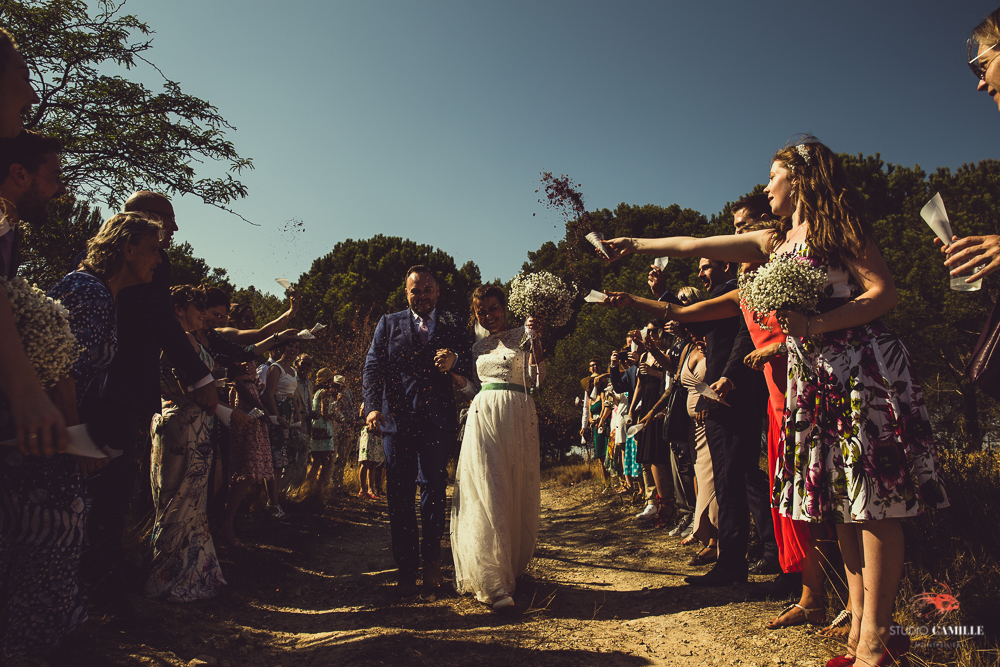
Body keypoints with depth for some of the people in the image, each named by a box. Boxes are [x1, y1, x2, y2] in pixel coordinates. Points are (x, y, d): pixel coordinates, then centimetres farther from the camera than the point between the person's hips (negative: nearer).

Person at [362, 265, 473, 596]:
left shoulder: (453, 326, 12)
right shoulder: (389, 323, 13)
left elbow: (472, 367, 8)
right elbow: (373, 366, 4)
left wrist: (454, 362, -15)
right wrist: (373, 406, -12)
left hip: (438, 420, 0)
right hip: (397, 419, 1)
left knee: (434, 488, 2)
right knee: (399, 493, 3)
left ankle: (431, 560, 19)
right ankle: (406, 566, 14)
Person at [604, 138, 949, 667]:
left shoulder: (837, 226, 0)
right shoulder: (772, 242, 19)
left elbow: (884, 292, -8)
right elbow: (694, 245, 20)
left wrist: (817, 323, -20)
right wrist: (637, 245, 22)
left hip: (861, 364, -7)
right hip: (811, 376, 7)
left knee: (874, 500, -6)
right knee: (841, 503, 5)